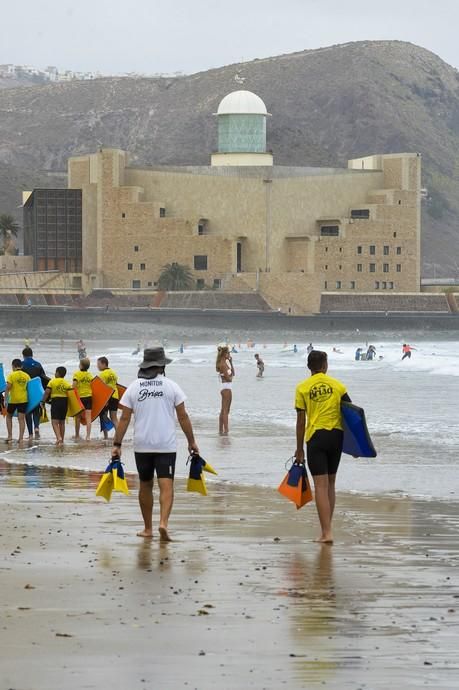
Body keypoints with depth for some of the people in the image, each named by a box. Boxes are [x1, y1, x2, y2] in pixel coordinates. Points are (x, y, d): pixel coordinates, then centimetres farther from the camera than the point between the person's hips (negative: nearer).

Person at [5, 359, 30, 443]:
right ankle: (21, 437, -2)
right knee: (21, 418, 3)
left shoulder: (11, 375, -8)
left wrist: (6, 397, -9)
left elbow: (8, 387, -14)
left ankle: (10, 436, 10)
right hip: (23, 399, 3)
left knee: (9, 417, 15)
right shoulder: (27, 376, 3)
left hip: (13, 399, -3)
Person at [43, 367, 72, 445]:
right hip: (65, 401, 5)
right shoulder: (67, 383, 6)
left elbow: (47, 392, -12)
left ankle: (59, 437, -27)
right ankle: (61, 440, 19)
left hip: (55, 401, -5)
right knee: (62, 422, 15)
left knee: (55, 422, -7)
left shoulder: (52, 382, -5)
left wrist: (43, 401, -3)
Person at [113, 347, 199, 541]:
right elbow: (183, 417, -1)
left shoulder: (133, 387, 2)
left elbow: (124, 418, -1)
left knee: (145, 485, 14)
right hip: (166, 445, -2)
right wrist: (191, 441, 8)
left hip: (142, 445, 2)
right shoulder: (171, 386, -2)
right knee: (166, 485, -6)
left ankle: (148, 528, 20)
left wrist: (117, 444, 2)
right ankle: (163, 522, -26)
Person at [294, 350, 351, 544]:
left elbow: (301, 421, -1)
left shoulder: (302, 388, -2)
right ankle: (327, 527, 24)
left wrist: (299, 448, 5)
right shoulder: (337, 385, 4)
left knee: (321, 485, -6)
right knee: (330, 484, 16)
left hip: (316, 437, -3)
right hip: (336, 435, 3)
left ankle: (326, 532, -14)